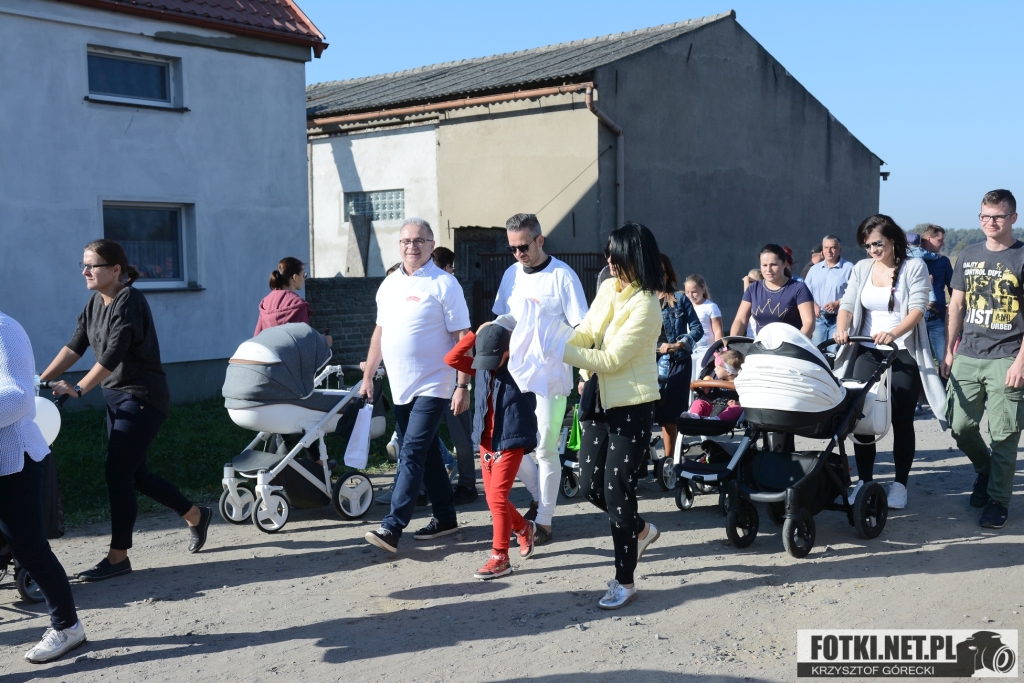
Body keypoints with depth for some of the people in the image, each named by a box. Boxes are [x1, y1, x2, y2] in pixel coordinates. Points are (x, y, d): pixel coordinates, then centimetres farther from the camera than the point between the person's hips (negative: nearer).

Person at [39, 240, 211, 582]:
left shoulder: (129, 301, -16)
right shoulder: (96, 302, 10)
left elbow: (113, 354, -25)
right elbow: (74, 347, 7)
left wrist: (78, 389, -30)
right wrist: (39, 381, -2)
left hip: (142, 398, -9)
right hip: (116, 398, 9)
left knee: (118, 473, -9)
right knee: (135, 474, 13)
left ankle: (118, 557, 1)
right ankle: (196, 515, 31)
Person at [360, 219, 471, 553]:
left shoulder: (444, 284, -9)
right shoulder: (389, 284, 11)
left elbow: (462, 337, -12)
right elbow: (380, 331, 18)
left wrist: (463, 386, -17)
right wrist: (368, 376, 14)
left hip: (432, 386, -7)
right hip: (400, 386, 7)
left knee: (412, 454, -10)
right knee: (426, 453, 14)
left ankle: (392, 527, -10)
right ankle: (445, 517, 25)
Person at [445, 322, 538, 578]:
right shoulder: (481, 367, 4)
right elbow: (451, 358, -2)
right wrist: (475, 334, -6)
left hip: (511, 442, -6)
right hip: (486, 442, 6)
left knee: (497, 497, -10)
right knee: (493, 498, 13)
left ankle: (500, 557, -1)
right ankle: (524, 529, 40)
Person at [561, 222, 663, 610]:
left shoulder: (646, 307, -19)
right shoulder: (608, 289, 4)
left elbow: (611, 359, -21)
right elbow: (586, 332, 6)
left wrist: (560, 352, -20)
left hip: (632, 407, -7)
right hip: (600, 402, 8)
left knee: (616, 489, -4)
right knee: (590, 485, 10)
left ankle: (624, 581, 12)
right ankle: (640, 530, 38)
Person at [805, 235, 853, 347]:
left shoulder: (848, 268, 2)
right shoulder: (814, 269, 18)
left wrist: (837, 303, -20)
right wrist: (813, 305, -4)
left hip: (838, 319, -4)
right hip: (818, 318, 4)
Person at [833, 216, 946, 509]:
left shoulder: (914, 267, -3)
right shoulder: (861, 268, 9)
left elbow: (917, 309, -14)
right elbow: (847, 305, 3)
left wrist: (893, 333, -31)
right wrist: (842, 329, -19)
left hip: (904, 353, -3)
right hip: (867, 351, 3)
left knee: (901, 420, 2)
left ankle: (900, 483, 9)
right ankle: (864, 479, 8)